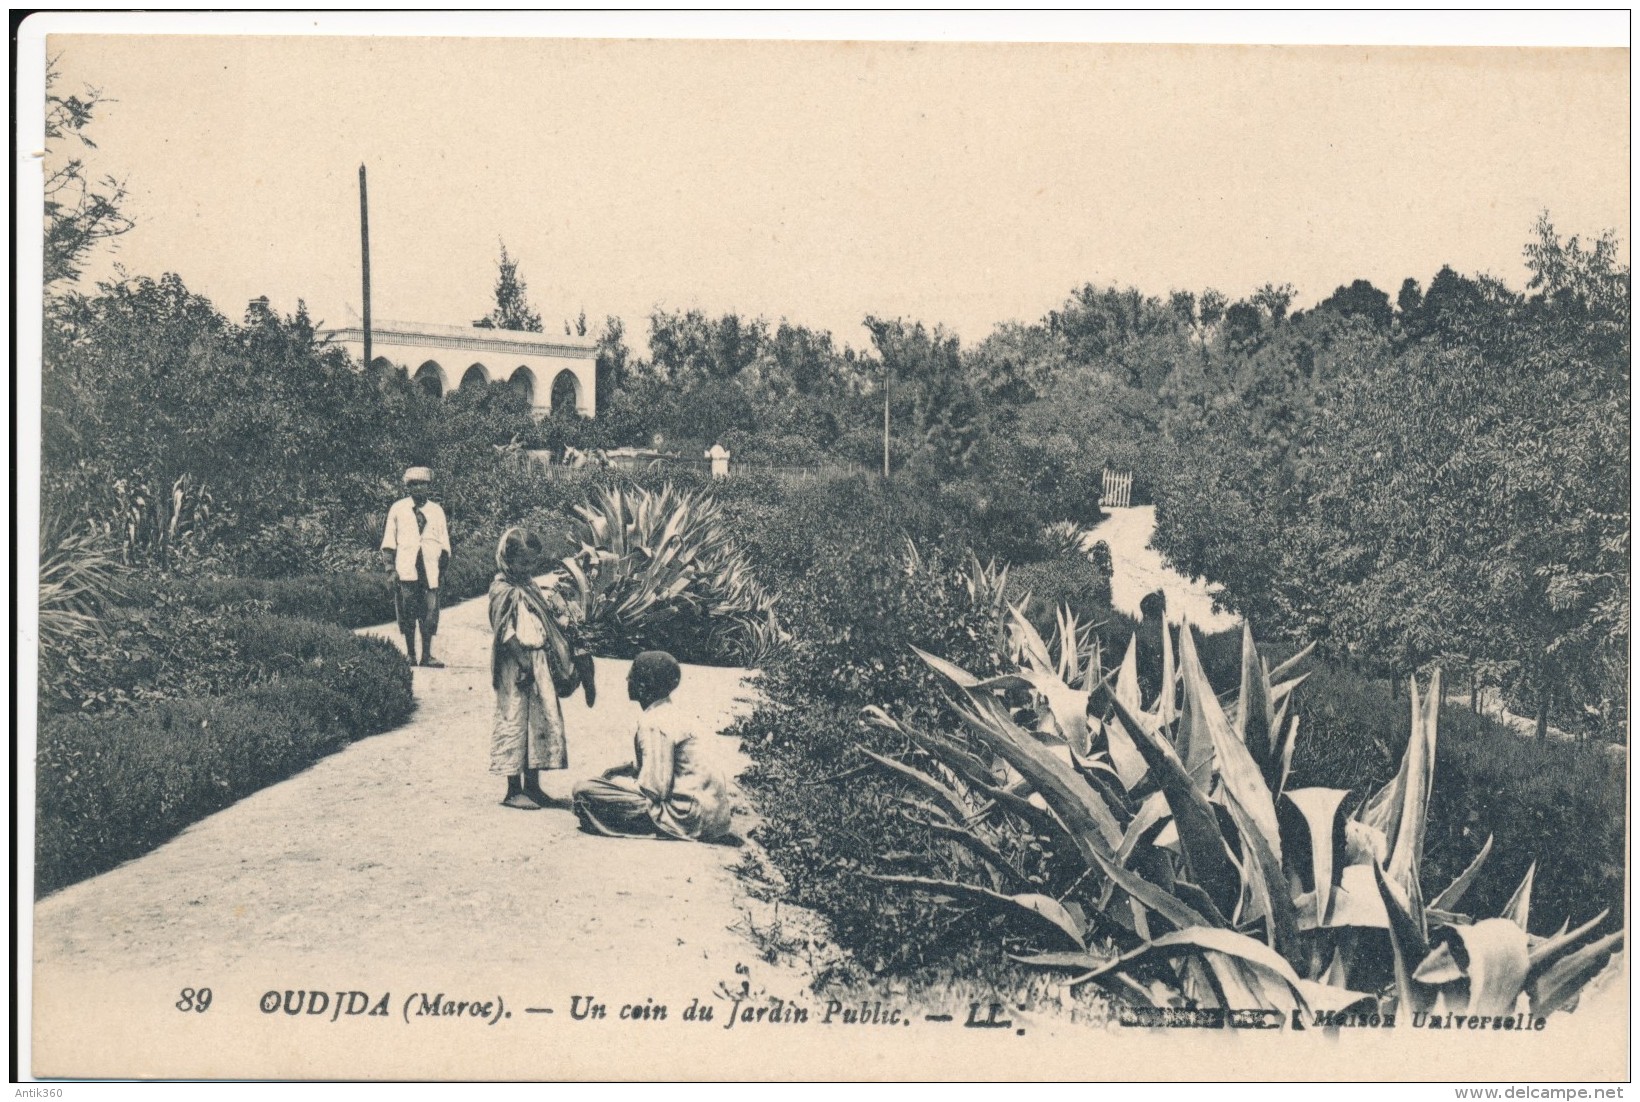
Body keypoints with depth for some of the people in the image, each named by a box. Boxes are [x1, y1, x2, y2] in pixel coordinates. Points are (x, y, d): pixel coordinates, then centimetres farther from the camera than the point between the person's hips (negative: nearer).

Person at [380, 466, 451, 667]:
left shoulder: (437, 511, 14)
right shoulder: (398, 509, 9)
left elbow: (444, 545, 15)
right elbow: (389, 542, 8)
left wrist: (443, 568, 6)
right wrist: (391, 568, -1)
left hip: (429, 572, 2)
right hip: (405, 571, -1)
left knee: (430, 614, -2)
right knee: (407, 615, -1)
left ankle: (427, 655, 3)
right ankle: (410, 655, 6)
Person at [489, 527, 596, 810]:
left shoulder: (531, 586, 15)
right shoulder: (503, 590, -11)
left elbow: (548, 624, 22)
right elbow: (505, 632, -17)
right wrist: (523, 661, -20)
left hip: (540, 662, 9)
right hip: (516, 667, -9)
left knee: (543, 721, 10)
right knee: (514, 721, -2)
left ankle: (532, 785, 19)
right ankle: (514, 790, 3)